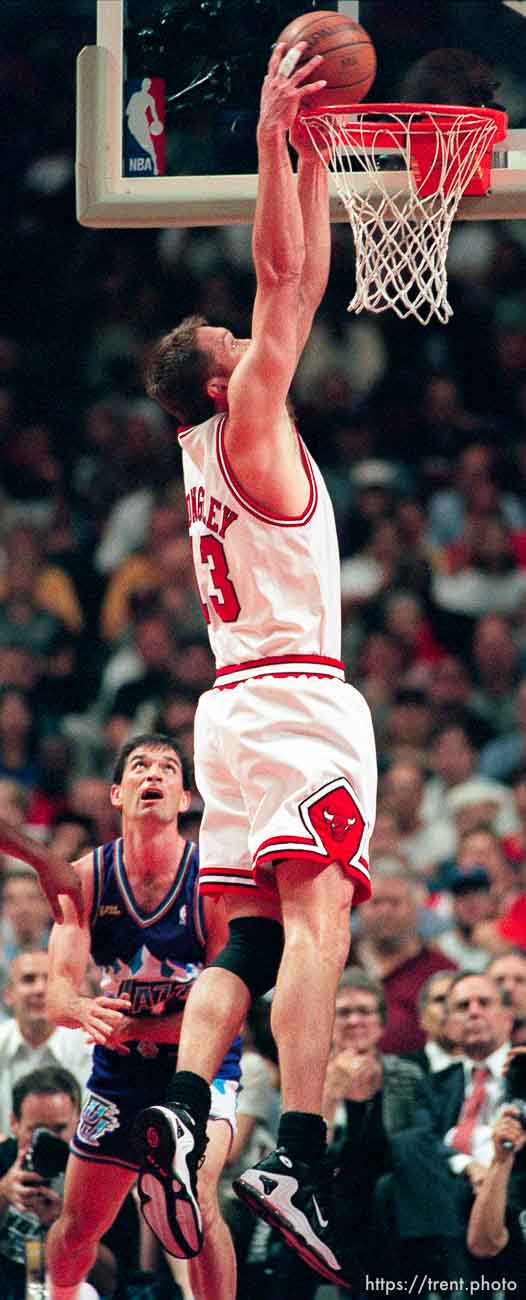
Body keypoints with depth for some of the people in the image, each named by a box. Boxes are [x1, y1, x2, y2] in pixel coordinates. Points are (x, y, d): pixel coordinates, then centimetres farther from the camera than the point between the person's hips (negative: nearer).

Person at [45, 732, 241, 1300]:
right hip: (118, 1069, 4)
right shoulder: (86, 877, -9)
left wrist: (134, 1027, -28)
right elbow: (58, 992, -17)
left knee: (194, 1196, -31)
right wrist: (86, 1011, -41)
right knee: (77, 1229, 15)